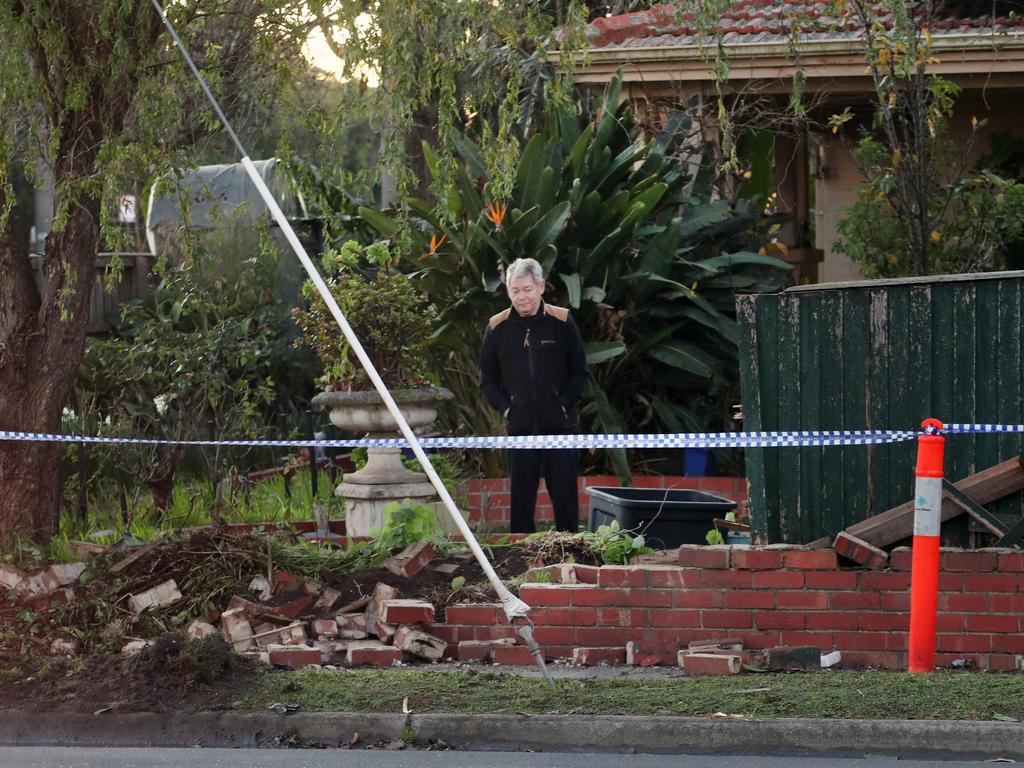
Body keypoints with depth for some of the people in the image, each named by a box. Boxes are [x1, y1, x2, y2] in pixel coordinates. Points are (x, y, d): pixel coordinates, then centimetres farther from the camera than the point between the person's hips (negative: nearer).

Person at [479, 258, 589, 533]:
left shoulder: (561, 322, 0)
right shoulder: (497, 327, 4)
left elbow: (579, 372, 5)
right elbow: (488, 379, 11)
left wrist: (564, 405, -6)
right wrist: (505, 407, -2)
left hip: (559, 426, -2)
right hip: (519, 426, 2)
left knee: (565, 494, 0)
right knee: (520, 498, 4)